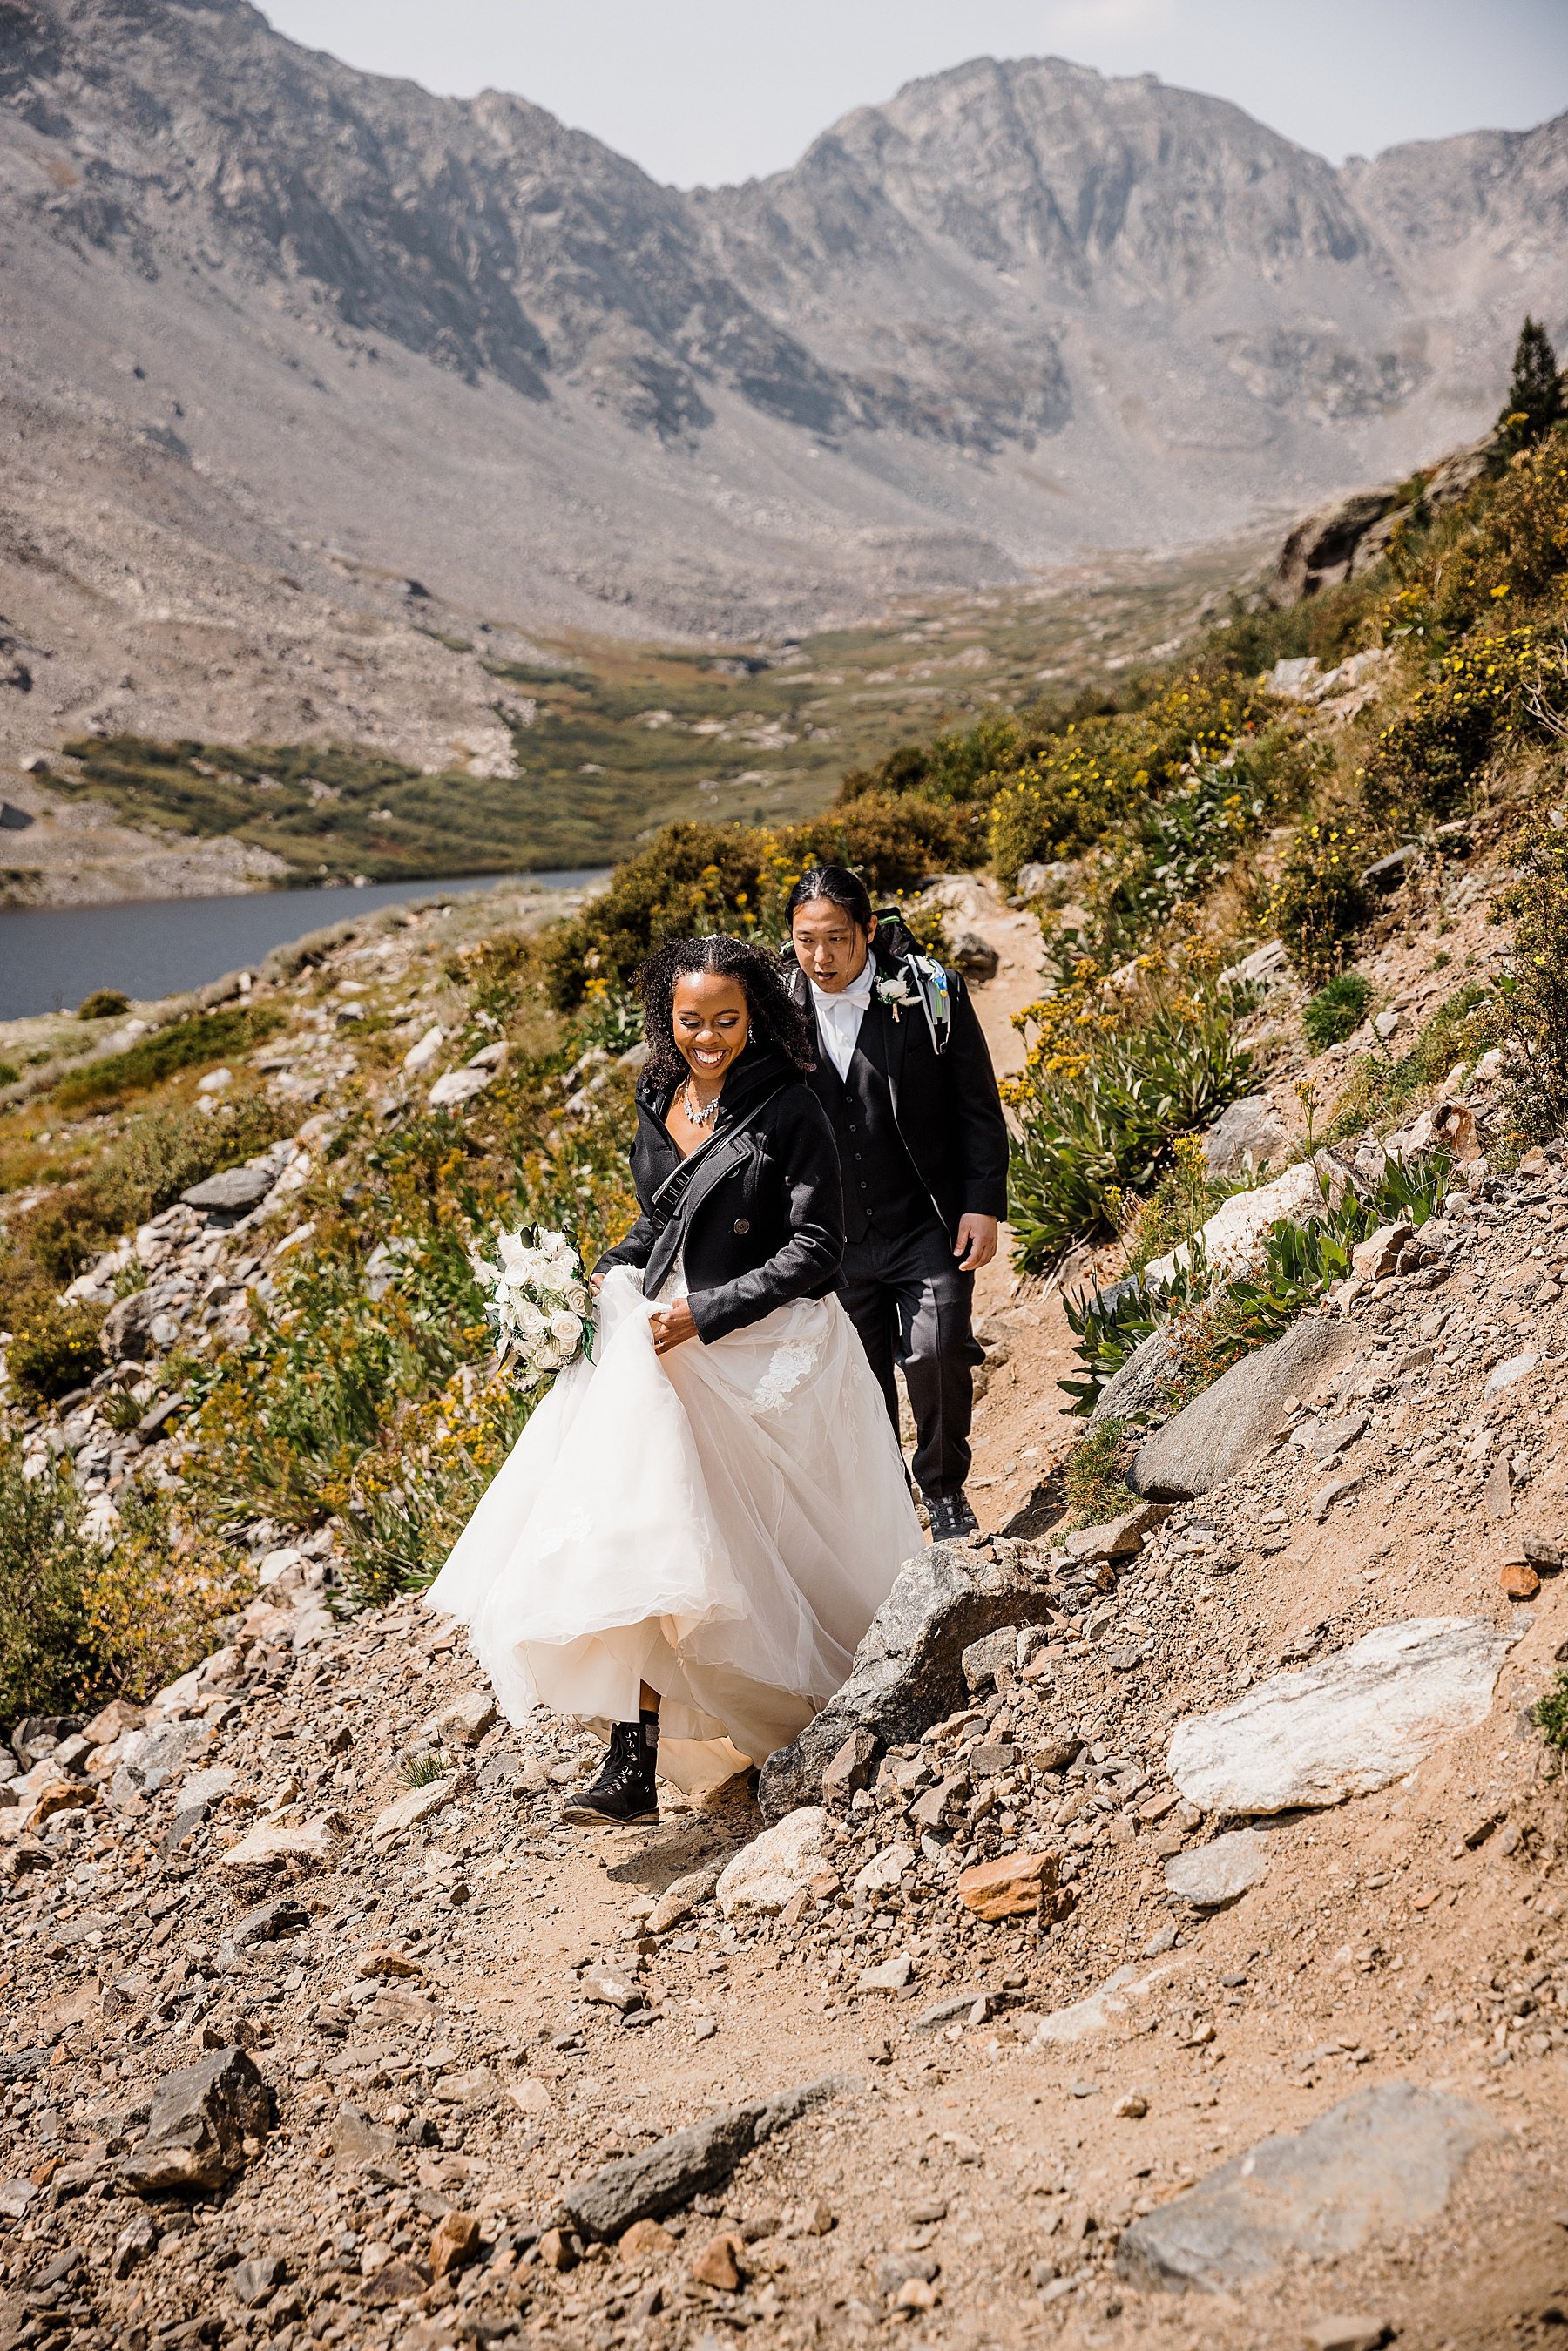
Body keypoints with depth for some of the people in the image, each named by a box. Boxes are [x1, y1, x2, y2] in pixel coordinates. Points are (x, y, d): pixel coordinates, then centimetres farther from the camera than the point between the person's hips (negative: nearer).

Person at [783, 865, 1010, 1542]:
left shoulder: (930, 993, -8)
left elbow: (979, 1110, -2)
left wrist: (983, 1205, -9)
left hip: (928, 1227, -2)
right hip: (837, 1240, 3)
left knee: (936, 1354, -15)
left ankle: (944, 1490, 11)